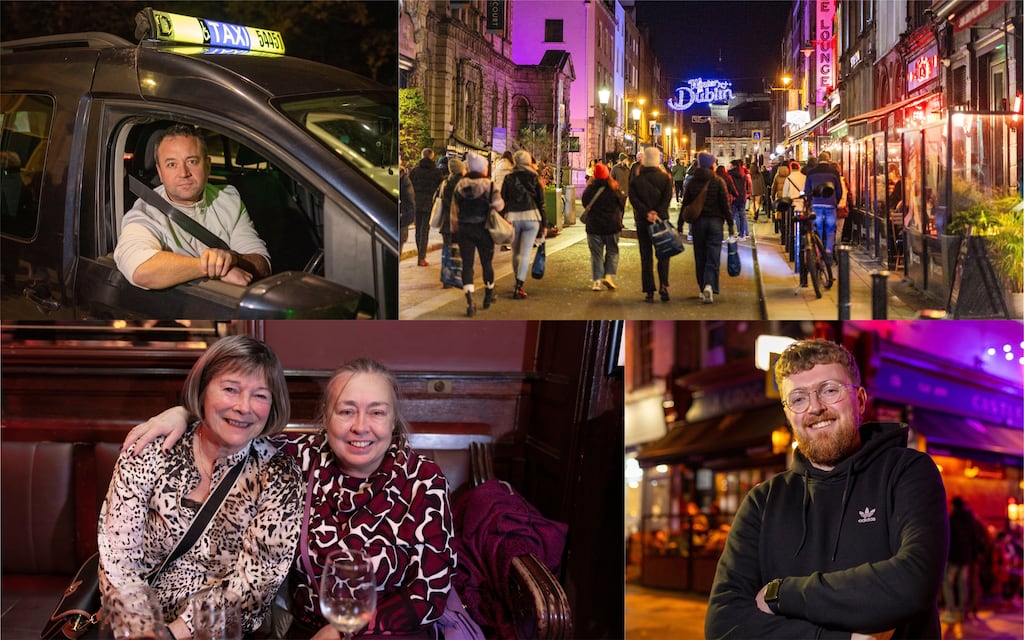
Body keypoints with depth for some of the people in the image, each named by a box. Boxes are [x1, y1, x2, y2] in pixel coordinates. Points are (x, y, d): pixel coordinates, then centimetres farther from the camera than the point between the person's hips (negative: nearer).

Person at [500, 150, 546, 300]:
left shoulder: (509, 179, 4)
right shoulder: (534, 178, 2)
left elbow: (503, 200, 4)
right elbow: (541, 202, 2)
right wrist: (544, 223, 7)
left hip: (512, 217, 2)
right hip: (531, 217, -1)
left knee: (516, 252, 16)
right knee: (525, 253, -4)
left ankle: (518, 283, 26)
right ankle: (519, 287, -13)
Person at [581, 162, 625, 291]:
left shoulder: (590, 189, -7)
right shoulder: (614, 189, -9)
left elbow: (584, 203, 9)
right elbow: (622, 204, 2)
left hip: (594, 226, 1)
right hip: (612, 225, -1)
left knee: (596, 254, 7)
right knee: (612, 252, 12)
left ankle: (597, 280, -1)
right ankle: (609, 275, -4)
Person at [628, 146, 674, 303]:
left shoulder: (636, 178, 1)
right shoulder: (665, 177, -1)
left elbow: (633, 198, -10)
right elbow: (667, 198, -12)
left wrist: (647, 213, -15)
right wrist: (657, 213, -16)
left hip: (642, 221, 1)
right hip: (661, 219, -1)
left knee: (646, 257, 5)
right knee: (663, 254, 10)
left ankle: (649, 291, 1)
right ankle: (663, 285, -7)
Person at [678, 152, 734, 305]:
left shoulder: (692, 182, 3)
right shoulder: (718, 182, -4)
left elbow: (685, 204, 5)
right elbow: (725, 204, -5)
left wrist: (680, 224, 11)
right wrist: (731, 223, 1)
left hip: (697, 223, 2)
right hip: (715, 222, -2)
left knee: (700, 257, 12)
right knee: (713, 256, -5)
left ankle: (702, 288, 15)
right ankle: (709, 286, -25)